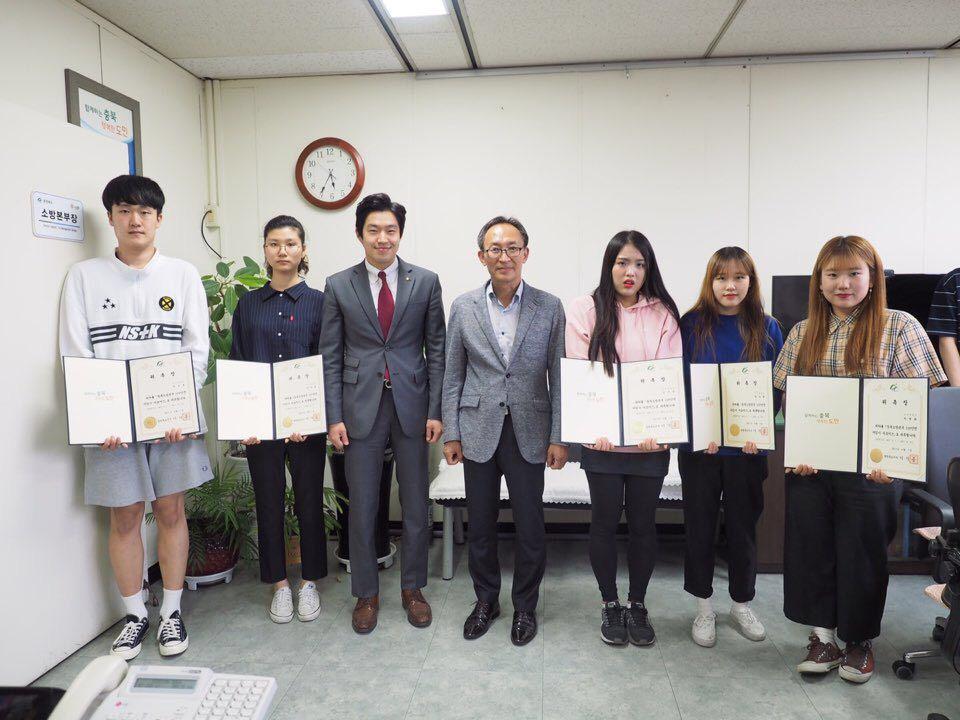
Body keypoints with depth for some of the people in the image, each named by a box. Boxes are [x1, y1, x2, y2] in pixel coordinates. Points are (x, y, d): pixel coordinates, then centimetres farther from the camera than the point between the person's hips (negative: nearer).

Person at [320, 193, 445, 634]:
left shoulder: (426, 282, 2)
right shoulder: (339, 286, 2)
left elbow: (436, 349, 3)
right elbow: (330, 357, 3)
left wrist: (436, 411, -2)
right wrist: (334, 416, -3)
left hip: (412, 405, 1)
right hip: (361, 406, 0)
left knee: (416, 505, 10)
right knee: (362, 507, 7)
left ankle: (412, 588, 28)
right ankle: (366, 594, 25)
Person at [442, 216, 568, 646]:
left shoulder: (549, 307, -1)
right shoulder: (463, 307, 2)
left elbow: (558, 376, 0)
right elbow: (453, 376, 5)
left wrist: (559, 437, -4)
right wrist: (451, 433, 2)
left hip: (529, 432, -1)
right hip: (479, 430, 1)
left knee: (530, 526, 6)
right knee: (480, 524, 12)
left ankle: (525, 606, 27)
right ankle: (486, 600, 32)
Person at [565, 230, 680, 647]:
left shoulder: (663, 313, 3)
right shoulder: (586, 310, 0)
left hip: (650, 441, 1)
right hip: (602, 439, -1)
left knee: (643, 523, 11)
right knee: (605, 522, 9)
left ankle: (638, 605, 29)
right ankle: (609, 605, 27)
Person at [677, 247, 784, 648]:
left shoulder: (766, 328, 2)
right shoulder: (691, 325, -2)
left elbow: (777, 387, 4)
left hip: (748, 447, 1)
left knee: (743, 527, 13)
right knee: (699, 526, 9)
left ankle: (742, 605, 32)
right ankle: (704, 608, 26)